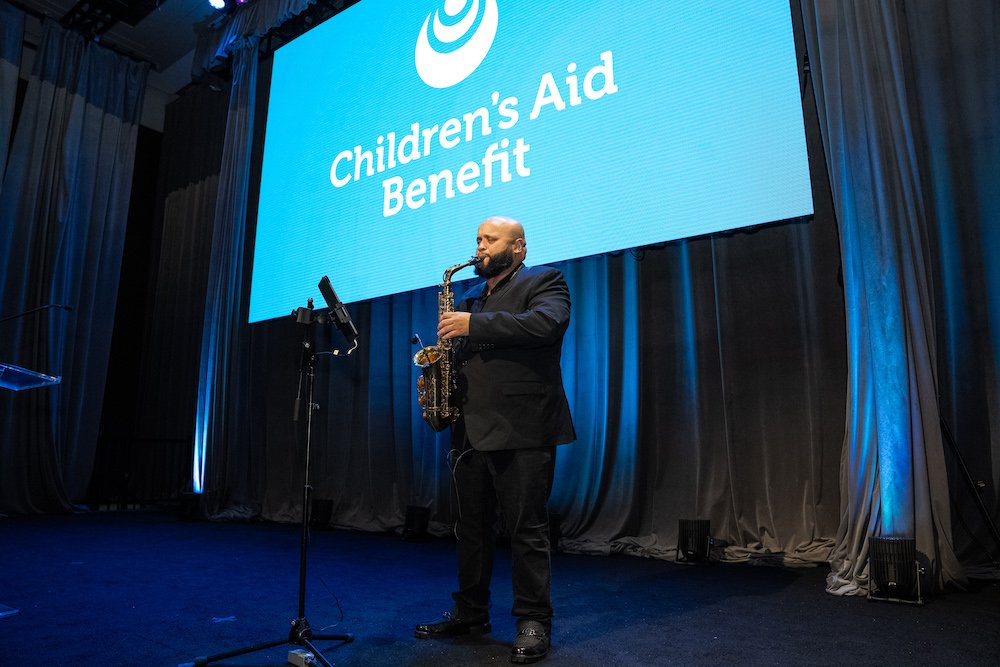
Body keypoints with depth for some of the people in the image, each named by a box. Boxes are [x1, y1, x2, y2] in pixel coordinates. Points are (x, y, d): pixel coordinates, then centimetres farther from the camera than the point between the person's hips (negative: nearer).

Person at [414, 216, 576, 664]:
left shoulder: (543, 281, 2)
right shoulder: (470, 299, 23)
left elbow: (546, 323, -20)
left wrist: (474, 324, -18)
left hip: (522, 430, -7)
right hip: (470, 431, 7)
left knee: (527, 529, -1)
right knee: (471, 528, 14)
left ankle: (533, 622, 12)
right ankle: (470, 614, 28)